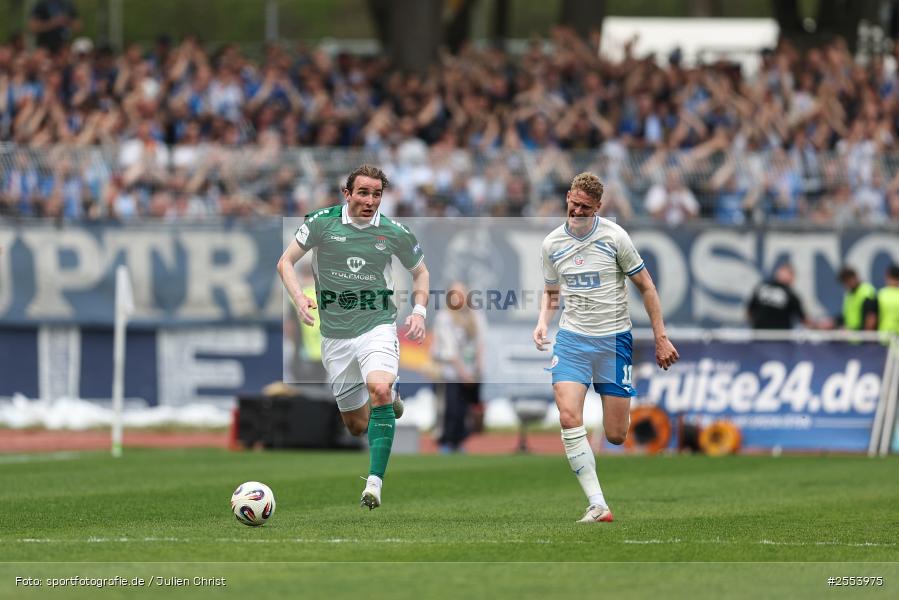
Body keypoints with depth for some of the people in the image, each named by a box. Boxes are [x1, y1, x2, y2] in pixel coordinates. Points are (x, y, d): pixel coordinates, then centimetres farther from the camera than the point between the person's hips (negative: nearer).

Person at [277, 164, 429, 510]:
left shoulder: (394, 233, -2)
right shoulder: (322, 222, -5)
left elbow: (419, 271, 14)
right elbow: (286, 262, 0)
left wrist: (419, 311, -2)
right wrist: (299, 298, -18)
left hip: (377, 326, -1)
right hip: (335, 335, 2)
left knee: (378, 390, -31)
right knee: (357, 426, 7)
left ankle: (375, 482, -30)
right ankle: (391, 396, 44)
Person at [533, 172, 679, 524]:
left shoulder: (614, 237, -6)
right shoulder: (552, 244, 4)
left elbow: (646, 287, 1)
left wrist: (661, 339, -1)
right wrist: (543, 321, -2)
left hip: (614, 339, -2)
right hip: (572, 339, 2)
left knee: (615, 436, -5)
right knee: (568, 416, -21)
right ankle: (597, 505, -19)